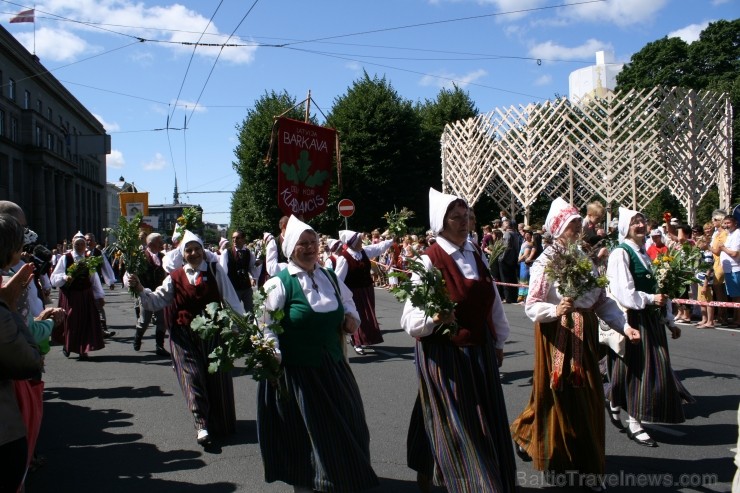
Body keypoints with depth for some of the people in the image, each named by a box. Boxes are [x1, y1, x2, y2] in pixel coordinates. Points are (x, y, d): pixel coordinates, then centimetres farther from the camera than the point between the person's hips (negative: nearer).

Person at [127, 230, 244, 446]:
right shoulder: (175, 277, 2)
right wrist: (140, 289, -14)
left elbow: (230, 299, -2)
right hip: (185, 335, 0)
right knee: (193, 378, -5)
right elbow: (156, 301, 1)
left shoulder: (215, 271, -1)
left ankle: (222, 424, 24)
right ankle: (202, 426, -1)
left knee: (218, 378, 8)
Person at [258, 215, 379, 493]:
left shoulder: (330, 277, 5)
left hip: (332, 367, 6)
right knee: (305, 433, 8)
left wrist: (352, 317, 0)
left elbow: (348, 300, 21)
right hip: (297, 370, -6)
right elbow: (266, 324, -16)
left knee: (344, 427, 18)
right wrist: (272, 357, -25)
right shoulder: (280, 283, -13)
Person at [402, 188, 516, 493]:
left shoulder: (476, 255, 5)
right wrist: (435, 318, -37)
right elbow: (410, 318, -18)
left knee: (487, 427, 17)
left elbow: (493, 301, 16)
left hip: (481, 353, 7)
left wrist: (498, 342, 21)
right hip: (445, 356, -7)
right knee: (455, 430, 0)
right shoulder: (429, 261, -14)